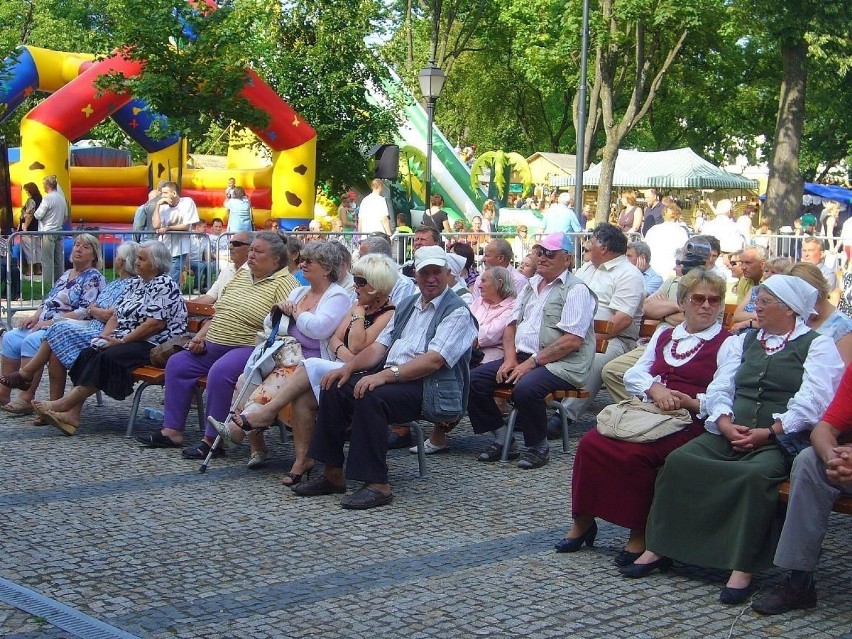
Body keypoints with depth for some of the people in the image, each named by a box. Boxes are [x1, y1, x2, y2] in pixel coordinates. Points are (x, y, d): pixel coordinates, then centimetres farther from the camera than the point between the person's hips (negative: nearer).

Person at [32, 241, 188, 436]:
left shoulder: (164, 285, -8)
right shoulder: (136, 284, 20)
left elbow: (156, 324, -18)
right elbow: (116, 316, 19)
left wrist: (121, 341, -16)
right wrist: (104, 337, -1)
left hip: (153, 345, -8)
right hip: (125, 341, 9)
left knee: (107, 357, -29)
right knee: (88, 353, -15)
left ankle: (64, 404, -29)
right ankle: (72, 413, -28)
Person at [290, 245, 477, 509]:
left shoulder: (456, 312, -5)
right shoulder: (407, 306, 21)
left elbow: (434, 360, -19)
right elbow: (380, 346, 16)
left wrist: (385, 375, -27)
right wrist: (349, 367, -3)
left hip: (428, 388, -8)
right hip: (392, 377, 8)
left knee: (370, 396, -32)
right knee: (334, 388, -9)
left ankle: (377, 484, -27)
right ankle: (333, 474, -4)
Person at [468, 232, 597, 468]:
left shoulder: (576, 290, -6)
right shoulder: (531, 286, 19)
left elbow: (571, 341, -16)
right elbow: (512, 325, 19)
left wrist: (531, 363, -18)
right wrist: (510, 358, -1)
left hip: (561, 364, -8)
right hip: (522, 356, 8)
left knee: (525, 388, -35)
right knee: (474, 380, -9)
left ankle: (538, 446, -11)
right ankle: (502, 438, 1)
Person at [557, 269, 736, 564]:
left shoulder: (727, 344, 5)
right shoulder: (664, 335, 23)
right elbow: (632, 375, 15)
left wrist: (690, 402, -21)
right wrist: (654, 389, -5)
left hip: (688, 421, -5)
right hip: (646, 413, 6)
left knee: (634, 453, -32)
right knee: (591, 442, -18)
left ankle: (640, 534, -15)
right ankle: (583, 520, -4)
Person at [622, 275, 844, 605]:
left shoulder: (817, 346, 5)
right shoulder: (745, 340, 22)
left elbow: (812, 402, -9)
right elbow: (719, 388, 13)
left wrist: (768, 433, -18)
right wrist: (725, 423, -8)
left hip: (781, 441, -5)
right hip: (731, 433, 5)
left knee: (756, 474, -36)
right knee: (679, 460, -19)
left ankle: (743, 568, -33)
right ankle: (659, 548, -15)